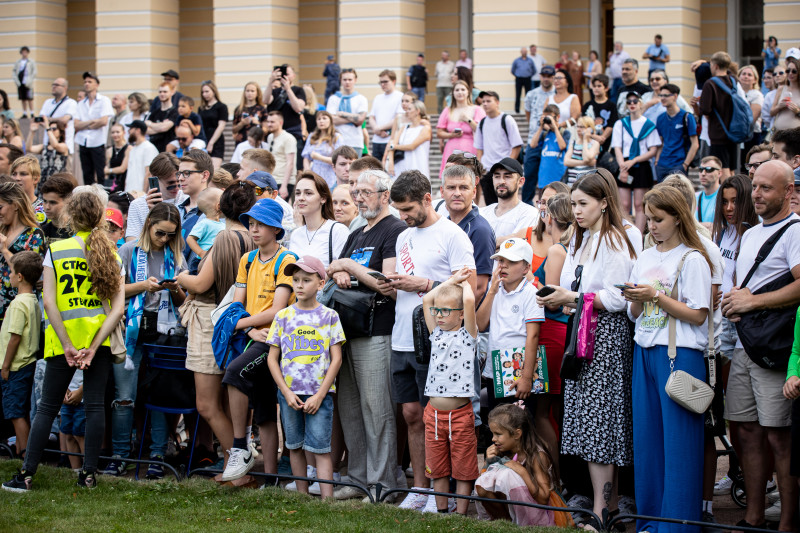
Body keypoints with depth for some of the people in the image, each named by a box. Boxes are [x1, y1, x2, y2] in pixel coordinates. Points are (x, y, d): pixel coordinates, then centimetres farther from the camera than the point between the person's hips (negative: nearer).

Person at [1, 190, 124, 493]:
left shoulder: (55, 251, -3)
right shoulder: (110, 255, 3)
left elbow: (49, 302, -10)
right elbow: (118, 306, -6)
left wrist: (68, 346, -9)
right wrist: (93, 348, -9)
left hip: (64, 340, -1)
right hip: (100, 339, 1)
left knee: (47, 407, 5)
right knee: (94, 405, 6)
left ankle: (27, 474, 5)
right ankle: (89, 473, 6)